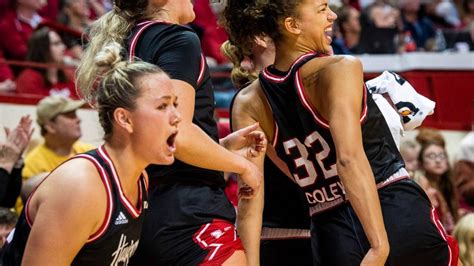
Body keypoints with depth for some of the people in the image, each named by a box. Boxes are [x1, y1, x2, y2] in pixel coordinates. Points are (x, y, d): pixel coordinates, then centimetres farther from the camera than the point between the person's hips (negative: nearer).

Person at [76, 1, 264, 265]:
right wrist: (242, 164, -6)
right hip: (188, 216, -9)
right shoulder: (179, 40, -8)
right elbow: (178, 135, -20)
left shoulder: (131, 44, 18)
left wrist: (225, 144, 21)